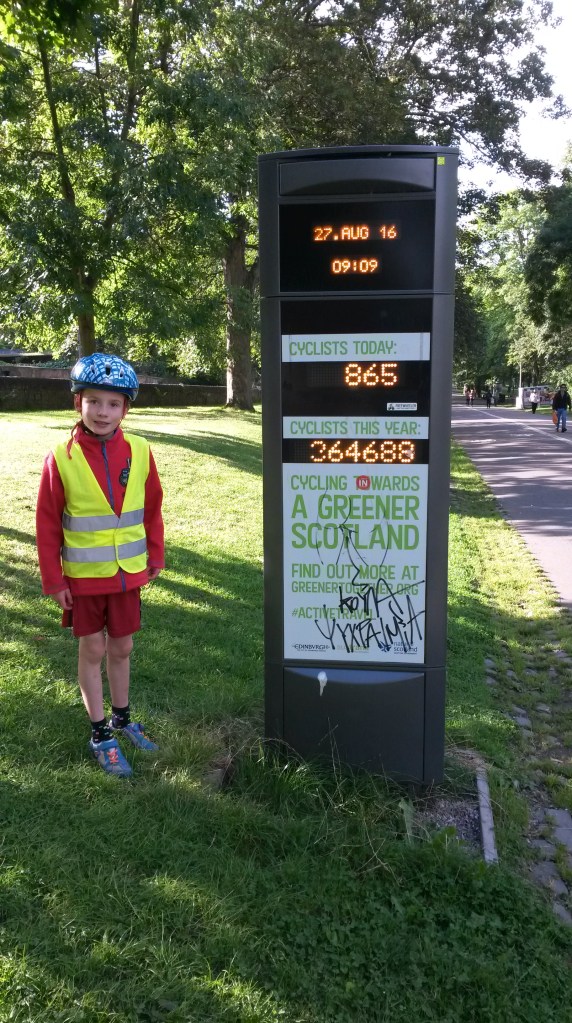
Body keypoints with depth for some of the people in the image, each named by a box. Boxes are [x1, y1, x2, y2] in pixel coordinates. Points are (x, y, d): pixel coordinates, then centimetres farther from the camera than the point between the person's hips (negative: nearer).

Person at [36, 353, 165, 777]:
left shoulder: (139, 452, -8)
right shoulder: (61, 460, -13)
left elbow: (152, 508, 4)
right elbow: (47, 523, -7)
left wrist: (155, 557, 8)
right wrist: (53, 580, -6)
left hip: (128, 573, 2)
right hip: (83, 577, -2)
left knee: (121, 647, 15)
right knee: (92, 650, 10)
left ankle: (122, 718, 35)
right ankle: (100, 734, 22)